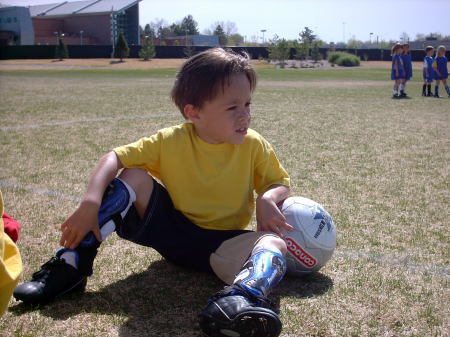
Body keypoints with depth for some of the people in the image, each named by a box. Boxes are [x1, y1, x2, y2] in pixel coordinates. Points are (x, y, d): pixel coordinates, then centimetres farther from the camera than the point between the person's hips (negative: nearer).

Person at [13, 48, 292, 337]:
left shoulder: (254, 146, -9)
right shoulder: (171, 142, -11)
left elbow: (281, 183, 2)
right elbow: (114, 158, -13)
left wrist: (267, 198, -23)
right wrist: (90, 202, -30)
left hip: (223, 243, -1)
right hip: (172, 229, 1)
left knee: (275, 244, -32)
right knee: (134, 176, -18)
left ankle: (244, 295, -65)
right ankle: (73, 264, -17)